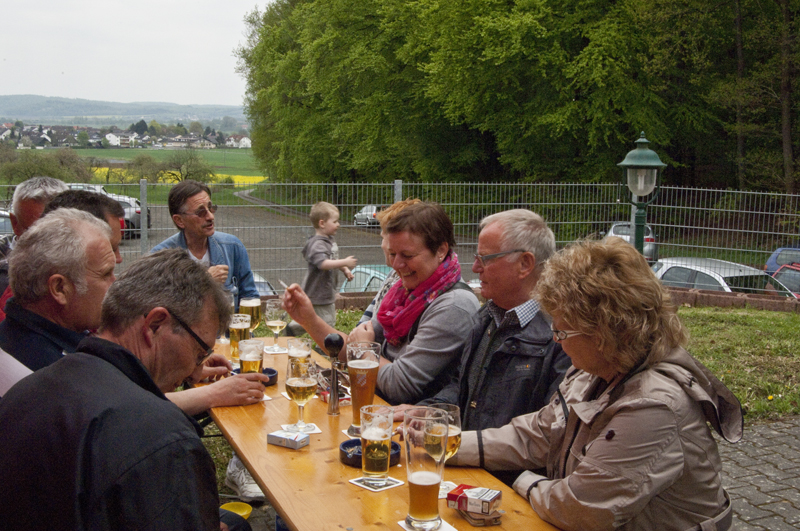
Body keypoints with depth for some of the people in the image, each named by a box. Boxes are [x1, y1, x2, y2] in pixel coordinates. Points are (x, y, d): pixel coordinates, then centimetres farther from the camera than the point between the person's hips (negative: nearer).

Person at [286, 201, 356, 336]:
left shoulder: (330, 240, 10)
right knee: (326, 322, -4)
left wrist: (345, 270, 14)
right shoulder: (317, 245, -23)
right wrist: (345, 262, -38)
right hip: (318, 293, -10)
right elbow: (323, 263, -39)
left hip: (328, 291, 10)